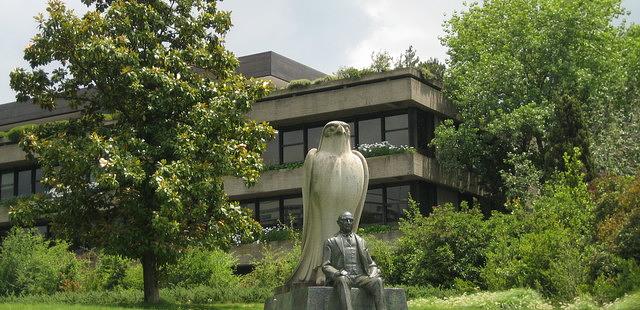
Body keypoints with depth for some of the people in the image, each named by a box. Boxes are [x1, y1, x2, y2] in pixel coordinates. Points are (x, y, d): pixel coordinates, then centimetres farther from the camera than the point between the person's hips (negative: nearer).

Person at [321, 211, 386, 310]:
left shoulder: (360, 241, 24)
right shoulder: (331, 242, 13)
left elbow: (371, 264, 23)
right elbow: (325, 266, 5)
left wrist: (374, 273, -1)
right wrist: (338, 273, -17)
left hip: (360, 277, 3)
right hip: (341, 277, -3)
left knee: (377, 281, -28)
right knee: (342, 280, -40)